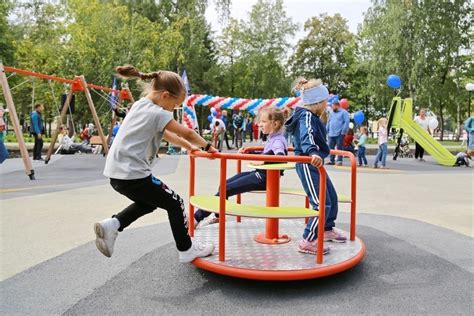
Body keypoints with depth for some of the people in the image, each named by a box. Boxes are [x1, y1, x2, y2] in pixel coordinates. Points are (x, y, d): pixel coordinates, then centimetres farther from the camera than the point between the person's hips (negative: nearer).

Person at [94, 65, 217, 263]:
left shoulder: (140, 106, 15)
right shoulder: (157, 113, -13)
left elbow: (163, 133, 24)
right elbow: (187, 133, -6)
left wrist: (187, 146, 24)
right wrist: (207, 147, 10)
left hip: (117, 173, 9)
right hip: (133, 175, -9)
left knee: (148, 202, 29)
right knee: (175, 204, 7)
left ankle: (112, 225, 15)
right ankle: (186, 250, 19)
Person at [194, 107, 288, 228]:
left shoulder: (278, 140, -16)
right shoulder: (273, 138, 12)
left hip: (264, 178, -9)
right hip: (260, 173, 9)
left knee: (226, 189, -10)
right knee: (224, 184, 9)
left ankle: (198, 217, 1)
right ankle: (217, 215, 19)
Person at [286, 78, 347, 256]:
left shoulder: (311, 116, 14)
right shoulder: (307, 116, -17)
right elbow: (306, 136, -37)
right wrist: (312, 153, -56)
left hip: (314, 165, 11)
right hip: (308, 165, -11)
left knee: (332, 198, 21)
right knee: (322, 204, -14)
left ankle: (327, 230, 40)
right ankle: (307, 242, -7)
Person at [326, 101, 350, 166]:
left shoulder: (343, 112, -2)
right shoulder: (331, 113, 18)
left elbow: (346, 122, -9)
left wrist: (343, 132, -14)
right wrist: (327, 131, 14)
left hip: (339, 134, -6)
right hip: (331, 134, 6)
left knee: (339, 148, -1)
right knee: (331, 147, 5)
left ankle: (339, 161, 4)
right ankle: (331, 160, 13)